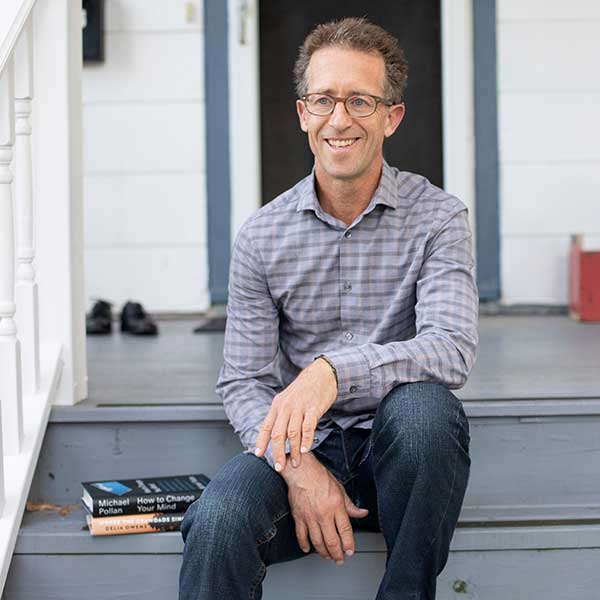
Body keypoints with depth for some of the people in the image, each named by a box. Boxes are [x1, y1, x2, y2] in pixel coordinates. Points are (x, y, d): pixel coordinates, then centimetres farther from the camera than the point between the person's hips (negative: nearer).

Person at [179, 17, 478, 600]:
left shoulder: (435, 217, -2)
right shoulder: (262, 236, 2)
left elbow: (453, 348, -17)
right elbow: (242, 382, 1)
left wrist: (333, 371, -34)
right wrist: (296, 464, -19)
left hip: (400, 446, 1)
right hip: (302, 446, 0)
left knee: (421, 403, -35)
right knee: (217, 520, -32)